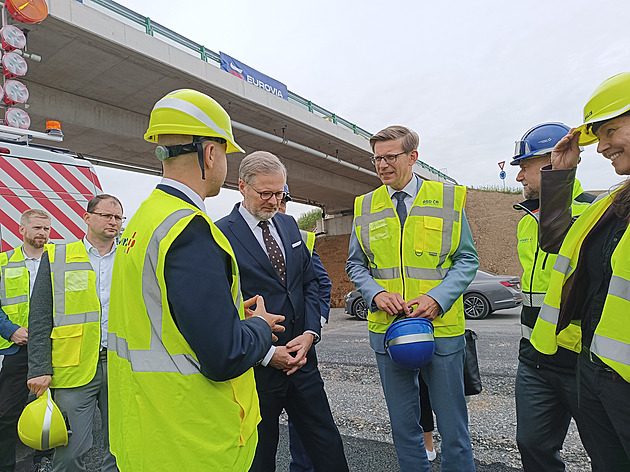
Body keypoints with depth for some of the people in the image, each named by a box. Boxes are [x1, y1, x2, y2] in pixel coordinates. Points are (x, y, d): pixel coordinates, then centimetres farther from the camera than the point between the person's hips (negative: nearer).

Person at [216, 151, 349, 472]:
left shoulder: (289, 224, 8)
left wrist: (310, 333, -4)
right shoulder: (221, 235, -12)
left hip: (302, 358, 5)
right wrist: (267, 353, -15)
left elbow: (309, 282, 9)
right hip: (257, 367, -5)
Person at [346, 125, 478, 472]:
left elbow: (467, 259, 1)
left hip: (442, 329, -1)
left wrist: (438, 298, -15)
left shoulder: (449, 198, -1)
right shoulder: (365, 206, 4)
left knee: (453, 427, 11)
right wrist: (376, 293, -10)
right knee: (403, 427, 17)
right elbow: (355, 265, 10)